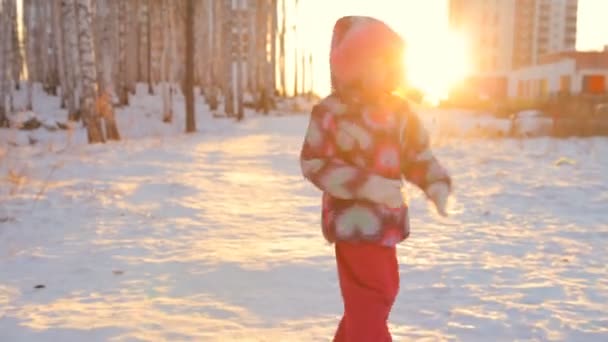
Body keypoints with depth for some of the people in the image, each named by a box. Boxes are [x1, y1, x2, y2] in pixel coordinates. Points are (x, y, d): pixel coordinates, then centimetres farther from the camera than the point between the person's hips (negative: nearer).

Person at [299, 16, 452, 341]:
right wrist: (365, 184, -25)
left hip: (386, 220, 8)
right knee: (369, 304, -5)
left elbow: (419, 158, 11)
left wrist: (436, 184, -11)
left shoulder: (399, 111, 6)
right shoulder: (332, 111, -14)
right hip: (354, 221, -8)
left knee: (382, 293, 22)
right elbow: (314, 164, -16)